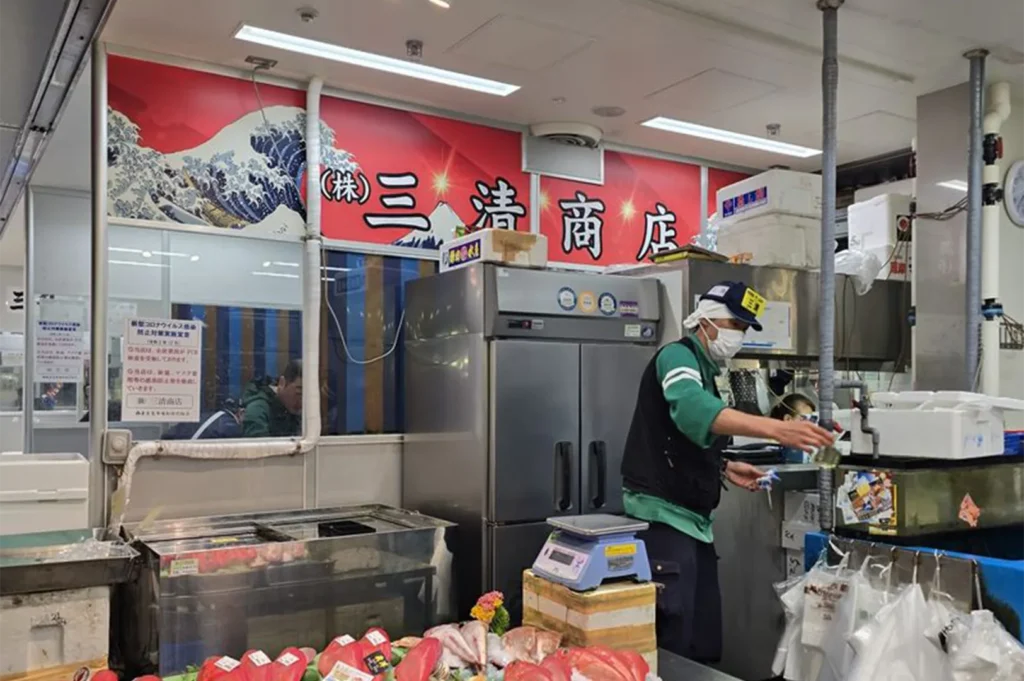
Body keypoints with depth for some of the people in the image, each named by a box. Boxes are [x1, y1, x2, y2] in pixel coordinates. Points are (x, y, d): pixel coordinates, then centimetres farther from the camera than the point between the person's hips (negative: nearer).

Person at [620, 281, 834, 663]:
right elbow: (693, 409, -36)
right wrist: (776, 429, -45)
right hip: (664, 515, -10)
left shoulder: (703, 369, 17)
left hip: (693, 517, 10)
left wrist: (725, 469, 9)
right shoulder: (677, 356, -12)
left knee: (704, 637, 13)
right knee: (672, 641, -6)